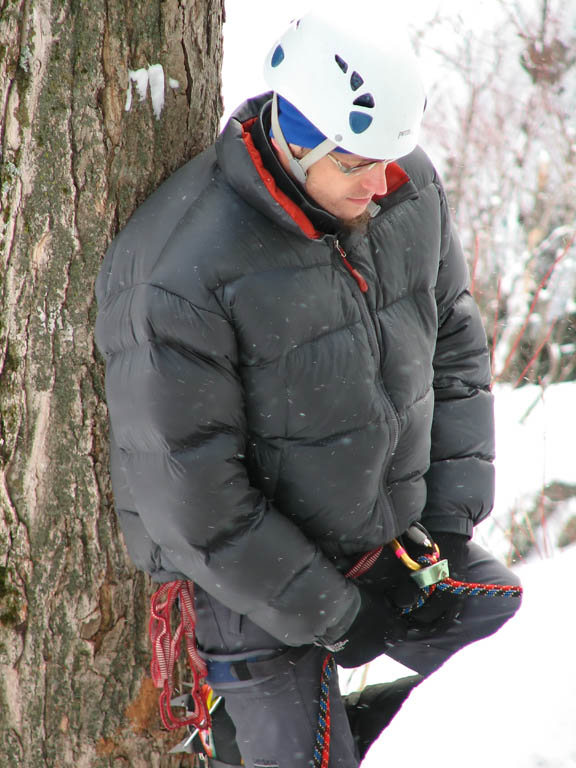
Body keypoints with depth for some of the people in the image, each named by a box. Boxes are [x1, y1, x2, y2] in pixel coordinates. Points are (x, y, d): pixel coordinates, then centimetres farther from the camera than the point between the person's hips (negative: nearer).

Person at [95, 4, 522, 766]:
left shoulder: (413, 189, -8)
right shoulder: (182, 271, -27)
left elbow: (454, 345, 6)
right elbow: (189, 490, -21)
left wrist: (453, 513, -3)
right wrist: (328, 611, -17)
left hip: (392, 534, 6)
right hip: (254, 572, -6)